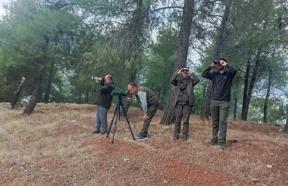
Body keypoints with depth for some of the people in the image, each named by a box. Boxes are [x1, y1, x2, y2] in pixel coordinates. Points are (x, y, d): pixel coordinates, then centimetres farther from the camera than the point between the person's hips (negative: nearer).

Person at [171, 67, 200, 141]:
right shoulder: (178, 80, 9)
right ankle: (176, 134, 13)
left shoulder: (191, 81, 7)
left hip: (187, 103, -1)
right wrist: (177, 73, -11)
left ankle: (185, 135, 10)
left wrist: (191, 73, -5)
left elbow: (197, 80, -11)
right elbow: (172, 81, -9)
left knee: (186, 120, 2)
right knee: (177, 120, 5)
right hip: (178, 103, 1)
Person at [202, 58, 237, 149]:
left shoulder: (229, 74, 3)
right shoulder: (214, 74, 12)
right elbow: (204, 74, 2)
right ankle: (214, 140, 14)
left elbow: (234, 70, -17)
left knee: (222, 121, -7)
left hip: (224, 102, -3)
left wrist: (226, 64, -7)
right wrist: (211, 66, -3)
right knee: (215, 122, 8)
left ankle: (221, 142, -7)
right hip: (214, 101, 3)